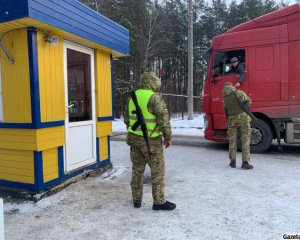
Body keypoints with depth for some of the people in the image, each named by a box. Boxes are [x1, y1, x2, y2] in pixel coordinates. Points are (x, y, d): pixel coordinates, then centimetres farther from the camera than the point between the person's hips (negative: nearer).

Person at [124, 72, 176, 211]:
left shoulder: (133, 96, 7)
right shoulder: (154, 98, -14)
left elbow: (127, 118, 14)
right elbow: (163, 119, -18)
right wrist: (168, 137, -7)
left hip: (134, 138, 7)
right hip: (150, 140, -6)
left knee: (137, 169, 14)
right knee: (157, 170, 3)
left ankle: (137, 199, 23)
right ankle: (159, 201, 9)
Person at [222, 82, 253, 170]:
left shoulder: (224, 100, 7)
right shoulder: (239, 93, -2)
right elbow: (248, 101, 13)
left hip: (231, 120, 3)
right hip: (243, 117, -3)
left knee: (232, 141, 13)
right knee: (245, 140, 0)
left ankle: (232, 161, 16)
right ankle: (245, 162, -4)